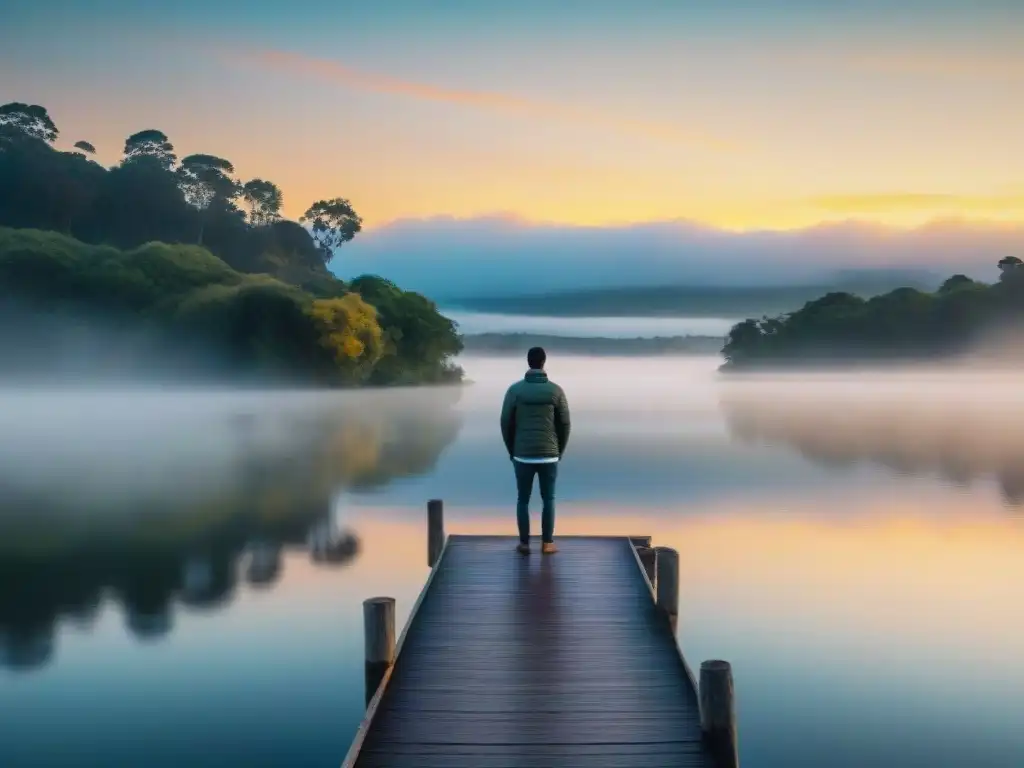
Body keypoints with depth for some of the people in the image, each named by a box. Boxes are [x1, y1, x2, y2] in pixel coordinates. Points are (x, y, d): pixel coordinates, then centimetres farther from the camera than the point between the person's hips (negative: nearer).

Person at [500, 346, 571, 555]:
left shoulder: (515, 390, -3)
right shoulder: (556, 390, -2)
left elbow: (506, 423, -1)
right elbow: (564, 424, 0)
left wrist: (511, 450, 12)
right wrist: (559, 451, 14)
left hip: (522, 455, 0)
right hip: (549, 456, 0)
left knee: (522, 500, 11)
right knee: (548, 499, 12)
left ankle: (524, 543, 13)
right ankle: (547, 543, 14)